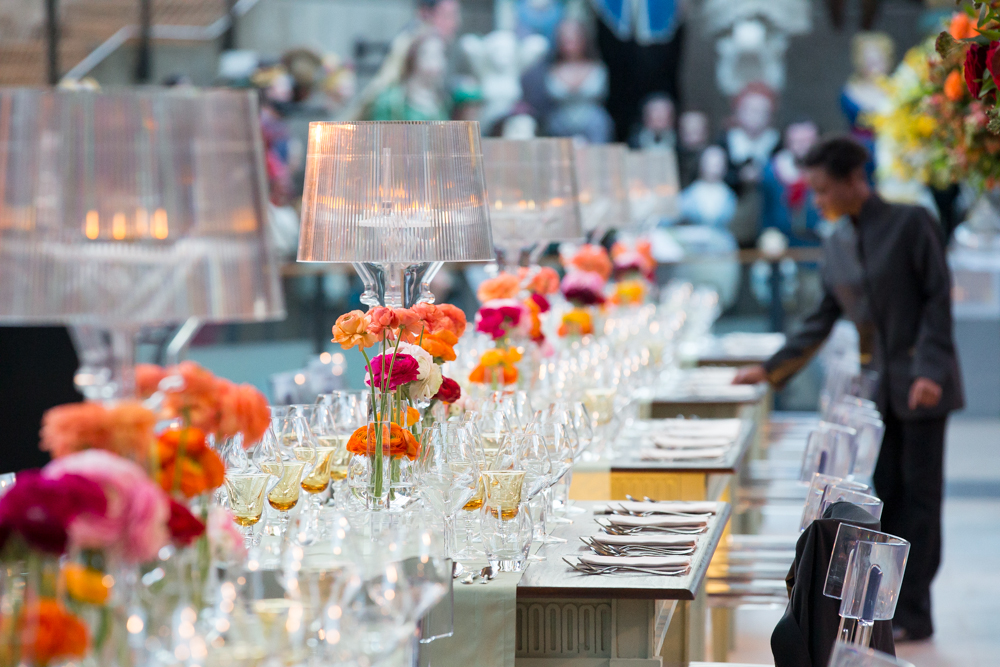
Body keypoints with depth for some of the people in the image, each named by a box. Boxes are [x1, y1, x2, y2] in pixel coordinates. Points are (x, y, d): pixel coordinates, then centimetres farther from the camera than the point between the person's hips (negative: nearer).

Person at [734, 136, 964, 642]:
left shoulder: (911, 224, -8)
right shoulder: (836, 245, 10)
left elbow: (938, 298, -10)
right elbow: (821, 321, 15)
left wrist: (930, 371, -18)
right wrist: (771, 369, 10)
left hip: (920, 385, -6)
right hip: (876, 387, 6)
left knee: (919, 494, -1)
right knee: (887, 496, 7)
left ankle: (913, 614, 3)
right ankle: (887, 605, 14)